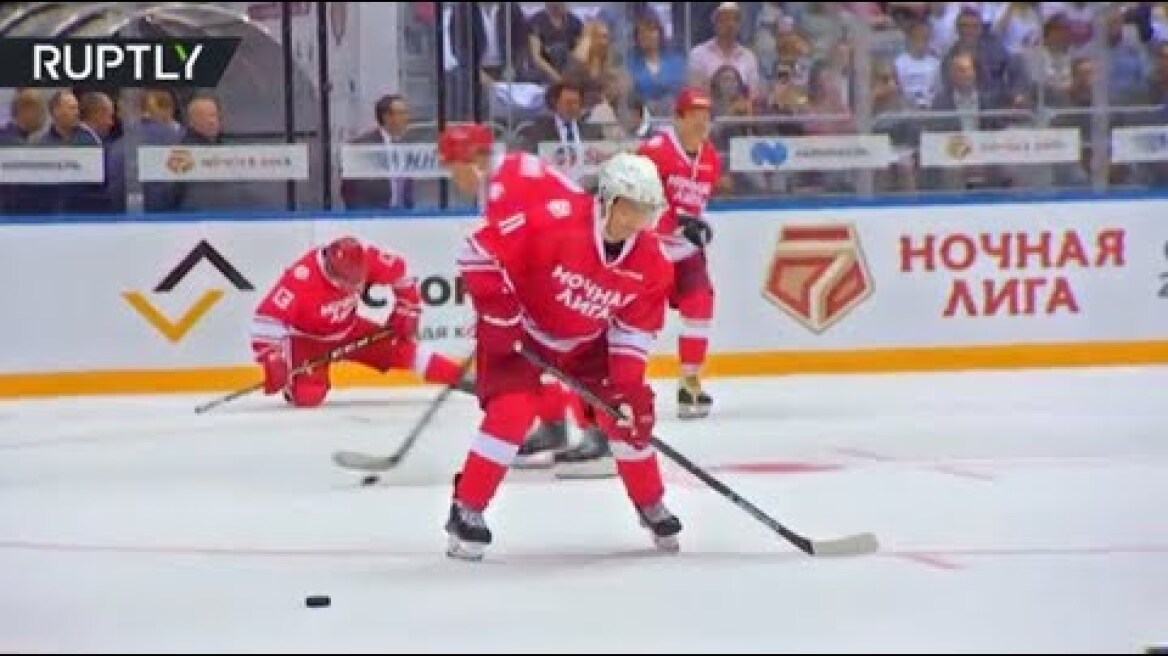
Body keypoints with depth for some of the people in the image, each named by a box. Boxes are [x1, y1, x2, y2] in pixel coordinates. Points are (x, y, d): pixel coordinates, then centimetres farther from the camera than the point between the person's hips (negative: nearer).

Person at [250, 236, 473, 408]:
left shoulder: (366, 258, -23)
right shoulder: (301, 278, -38)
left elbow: (399, 272, -3)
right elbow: (268, 317, -39)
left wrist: (406, 312, 0)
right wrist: (273, 360, -44)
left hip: (347, 329, 4)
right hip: (307, 338, -4)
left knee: (401, 348, -7)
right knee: (308, 396, -23)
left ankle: (460, 377, 1)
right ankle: (292, 382, 12)